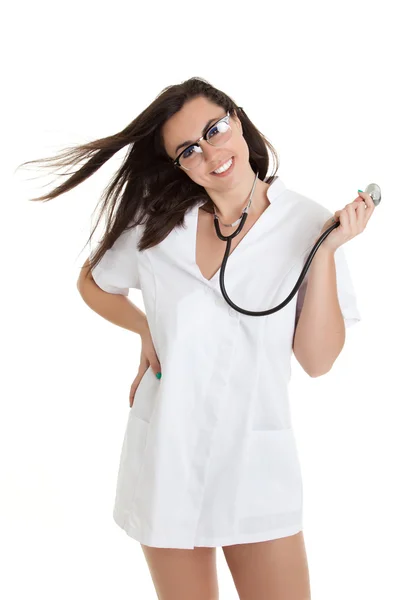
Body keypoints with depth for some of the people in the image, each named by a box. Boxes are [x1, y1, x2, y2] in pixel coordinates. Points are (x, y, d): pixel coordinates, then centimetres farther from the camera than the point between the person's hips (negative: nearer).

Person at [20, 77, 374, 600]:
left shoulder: (307, 223, -6)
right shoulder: (157, 224, -1)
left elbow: (318, 360, -10)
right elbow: (93, 283, 17)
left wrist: (327, 250, -18)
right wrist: (146, 328, 1)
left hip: (257, 459, -1)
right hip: (167, 458, 1)